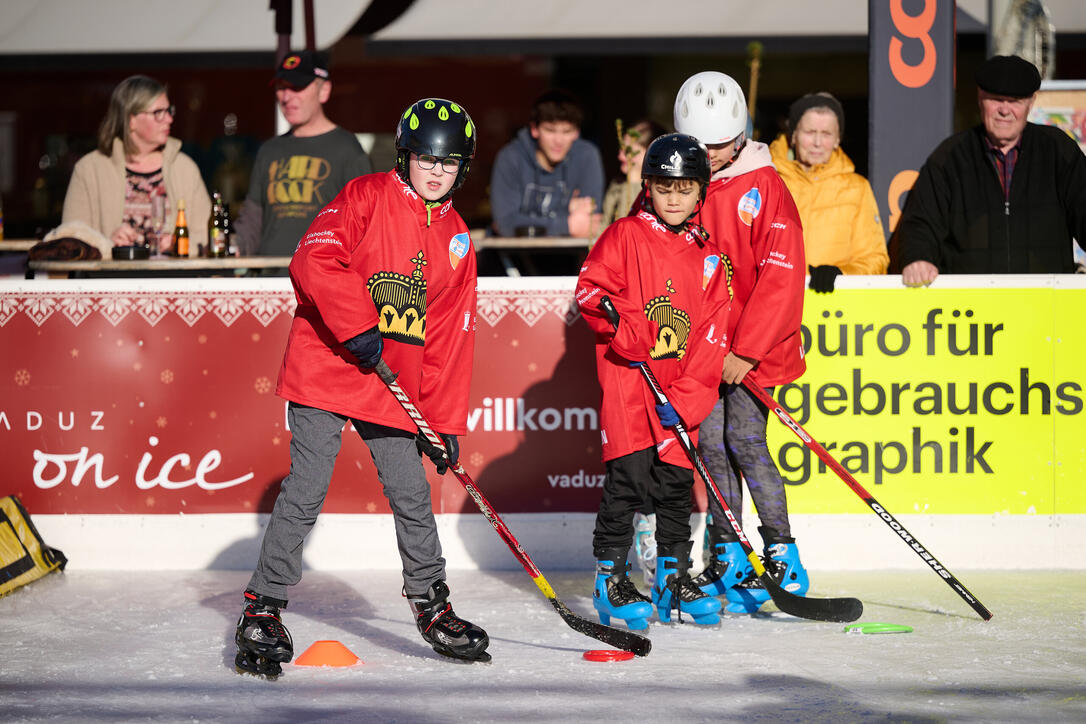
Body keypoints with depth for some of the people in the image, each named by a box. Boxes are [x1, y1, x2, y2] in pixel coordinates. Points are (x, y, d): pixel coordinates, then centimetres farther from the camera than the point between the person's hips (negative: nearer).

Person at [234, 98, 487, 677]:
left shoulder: (456, 240, 12)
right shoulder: (367, 197, -5)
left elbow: (450, 338, 12)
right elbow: (315, 259, -19)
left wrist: (446, 422, 7)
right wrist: (358, 327, -24)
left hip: (394, 387, 5)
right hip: (325, 368, -5)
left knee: (412, 493, 5)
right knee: (306, 491, -9)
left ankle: (432, 606, 22)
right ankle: (263, 608, 1)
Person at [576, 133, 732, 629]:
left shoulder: (708, 258, 8)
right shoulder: (625, 236, 0)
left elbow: (712, 334, 4)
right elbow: (590, 287, -6)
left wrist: (685, 397, -6)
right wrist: (623, 329, -23)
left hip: (680, 388, 4)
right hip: (627, 375, -4)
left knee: (677, 481, 6)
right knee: (628, 474, -9)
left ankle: (674, 579, 17)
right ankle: (610, 579, 0)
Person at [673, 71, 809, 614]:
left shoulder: (764, 187, -7)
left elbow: (781, 275, -12)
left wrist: (746, 349, -16)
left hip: (754, 347, -4)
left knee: (744, 439, -12)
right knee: (710, 444, 2)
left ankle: (781, 554, -2)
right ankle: (727, 560, 12)